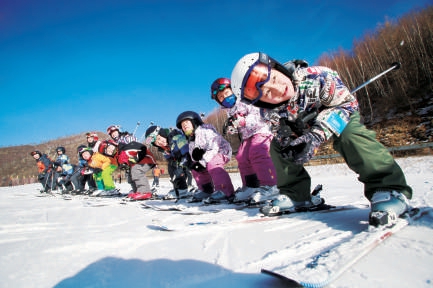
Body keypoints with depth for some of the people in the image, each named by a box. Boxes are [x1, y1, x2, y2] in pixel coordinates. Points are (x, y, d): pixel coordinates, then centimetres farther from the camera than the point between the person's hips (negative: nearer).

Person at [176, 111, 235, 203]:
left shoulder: (204, 130, -18)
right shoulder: (191, 140, 11)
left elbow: (213, 147, -28)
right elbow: (193, 155, 5)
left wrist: (203, 162, -29)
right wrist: (196, 161, -20)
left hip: (221, 151, -10)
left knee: (212, 164, -35)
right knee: (195, 167, 12)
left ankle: (226, 192, -38)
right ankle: (207, 190, 22)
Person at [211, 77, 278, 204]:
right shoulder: (229, 111, 13)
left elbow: (257, 116, -20)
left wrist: (242, 120, -30)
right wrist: (230, 128, -5)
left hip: (260, 131, -8)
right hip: (246, 137, 8)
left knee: (257, 154, -27)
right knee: (242, 158, -1)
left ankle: (270, 186, -30)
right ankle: (250, 187, 9)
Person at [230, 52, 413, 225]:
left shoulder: (316, 76, -37)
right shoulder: (269, 112, -24)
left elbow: (347, 103, -28)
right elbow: (282, 130, -6)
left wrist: (318, 134, -41)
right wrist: (288, 140, -31)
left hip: (341, 116, -4)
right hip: (305, 126, 4)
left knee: (349, 135, -34)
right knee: (277, 145, -9)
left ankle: (389, 189, -27)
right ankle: (296, 195, 2)